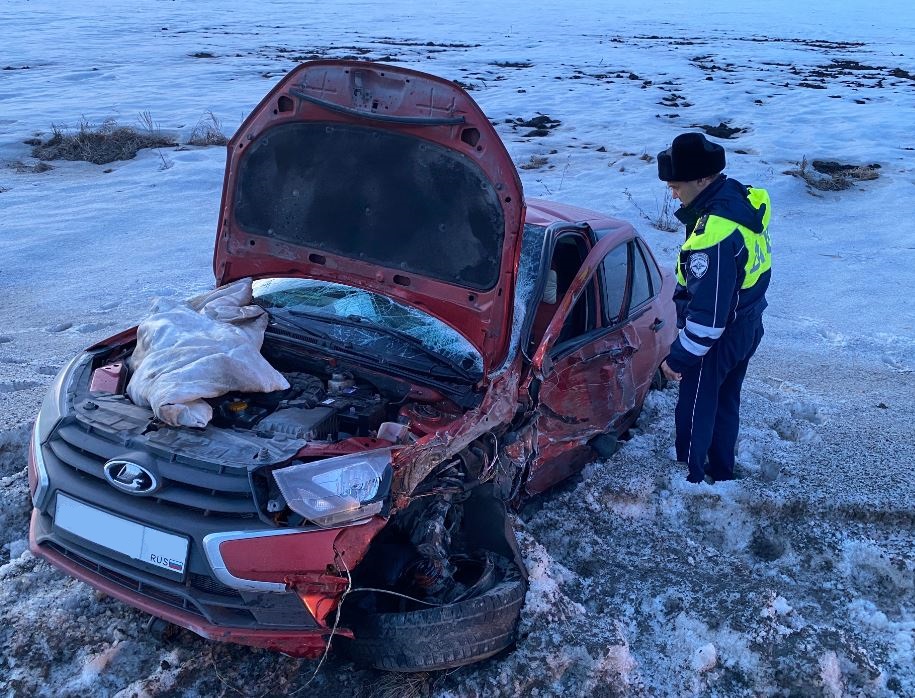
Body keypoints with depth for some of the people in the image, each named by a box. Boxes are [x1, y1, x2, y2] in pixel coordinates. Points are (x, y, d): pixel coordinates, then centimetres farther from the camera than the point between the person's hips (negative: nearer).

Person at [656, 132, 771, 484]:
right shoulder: (739, 195, -4)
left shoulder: (714, 233, -33)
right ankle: (721, 472, 42)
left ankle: (691, 479, 22)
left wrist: (679, 357, -22)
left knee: (695, 410, 7)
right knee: (726, 402, 24)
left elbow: (707, 310, -30)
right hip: (747, 324, 10)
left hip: (720, 336, -10)